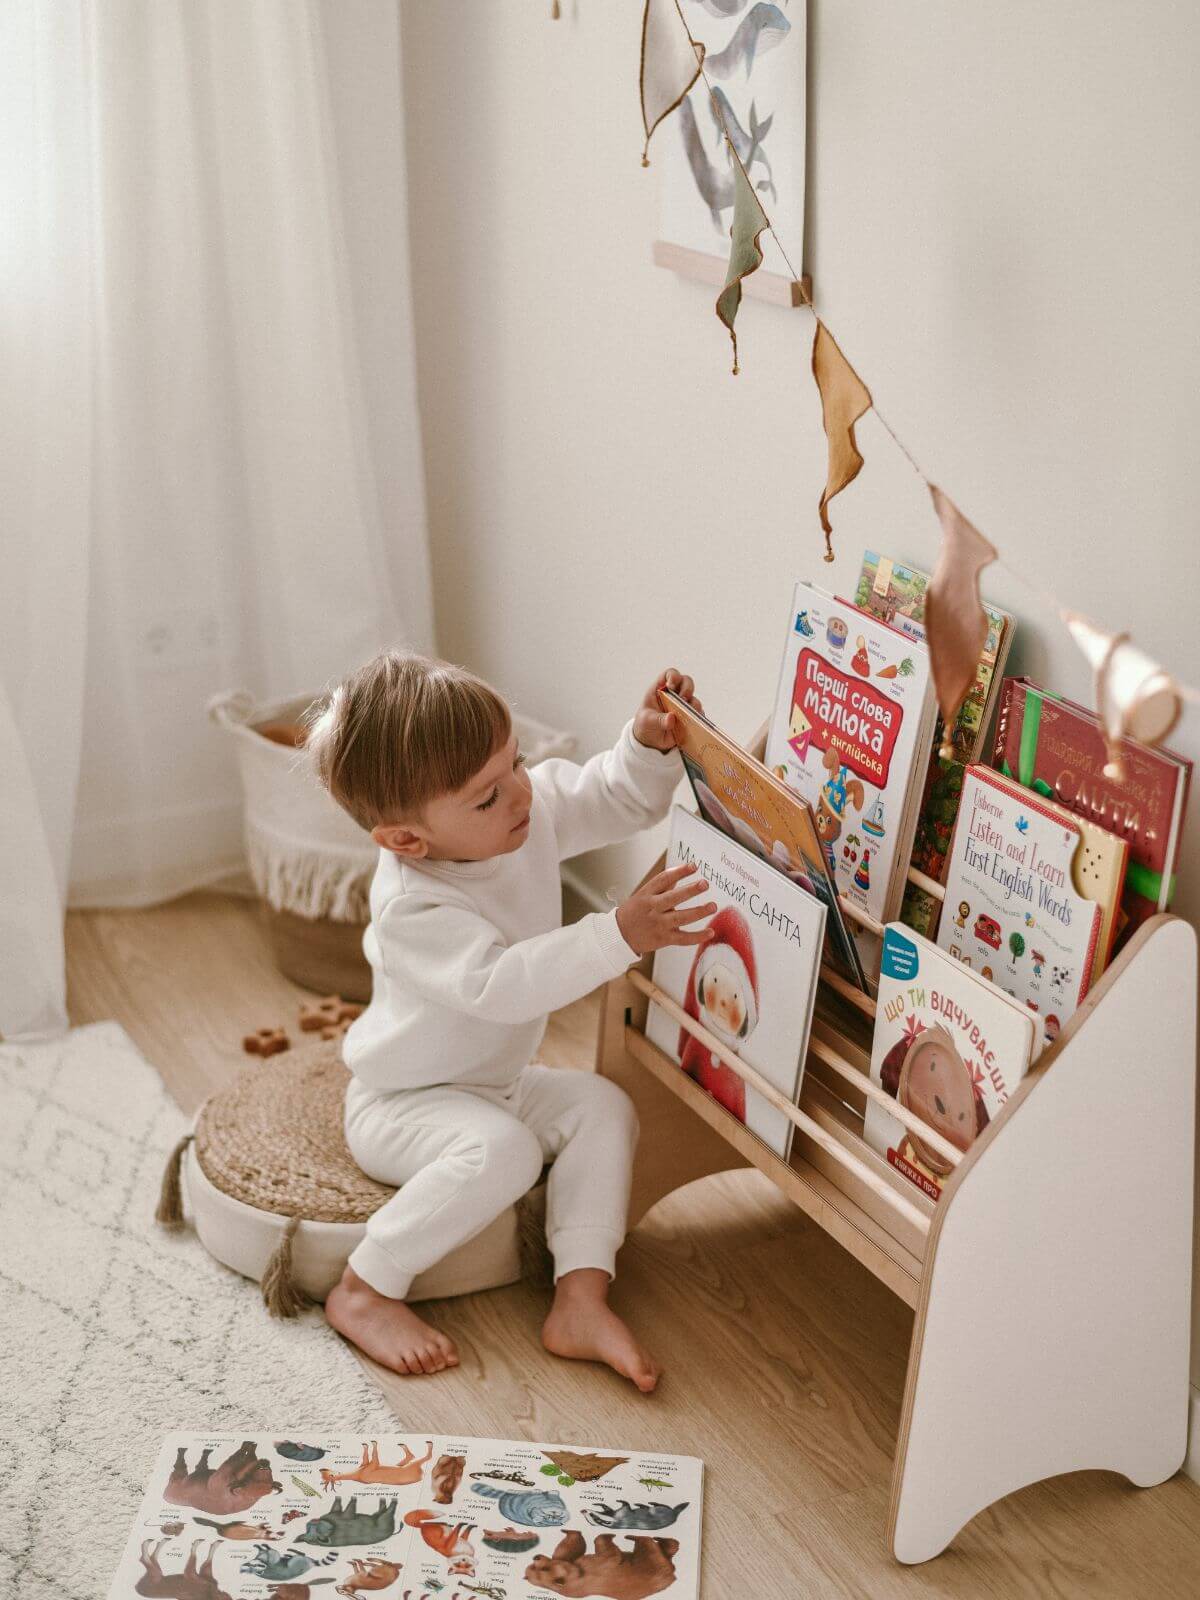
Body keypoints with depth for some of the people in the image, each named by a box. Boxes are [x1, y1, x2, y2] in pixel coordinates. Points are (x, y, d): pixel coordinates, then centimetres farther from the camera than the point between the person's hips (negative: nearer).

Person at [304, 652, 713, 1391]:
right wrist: (619, 935, -49)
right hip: (404, 1102, -7)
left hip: (502, 1078, 8)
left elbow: (619, 800, 2)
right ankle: (365, 1291, -15)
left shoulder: (536, 805, -11)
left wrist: (651, 745, -20)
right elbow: (501, 984, -43)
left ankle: (582, 1301, -11)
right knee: (501, 1150, -32)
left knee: (604, 1108, -12)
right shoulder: (411, 908, -33)